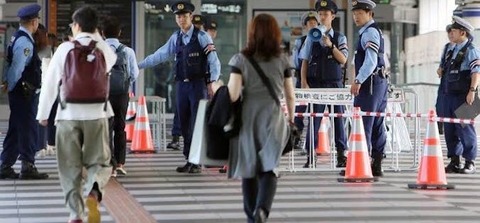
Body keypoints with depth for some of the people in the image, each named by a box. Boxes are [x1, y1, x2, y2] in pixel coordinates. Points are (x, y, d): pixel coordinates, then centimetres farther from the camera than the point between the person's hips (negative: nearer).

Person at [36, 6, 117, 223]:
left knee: (70, 166, 9)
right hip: (97, 113, 1)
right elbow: (112, 60, 30)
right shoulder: (102, 47, 4)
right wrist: (96, 37, 25)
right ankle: (94, 192, -21)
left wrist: (43, 113, 9)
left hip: (69, 113, -1)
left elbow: (50, 82, -1)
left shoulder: (65, 48, -3)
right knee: (99, 161, 11)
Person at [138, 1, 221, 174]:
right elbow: (160, 55, 10)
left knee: (197, 123, -5)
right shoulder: (175, 38, 9)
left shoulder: (202, 37, -6)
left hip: (198, 84, -5)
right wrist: (139, 65, 7)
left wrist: (212, 82, -14)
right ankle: (189, 160, 14)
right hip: (182, 85, 5)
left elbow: (214, 61, -7)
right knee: (185, 124, 7)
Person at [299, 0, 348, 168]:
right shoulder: (312, 37, 6)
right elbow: (305, 61, 5)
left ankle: (341, 155, 9)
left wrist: (331, 45, -19)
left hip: (335, 84, 0)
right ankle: (310, 157, 2)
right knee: (314, 119, -2)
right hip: (316, 84, 0)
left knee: (338, 119, 2)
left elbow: (343, 60, -6)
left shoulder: (339, 38, 5)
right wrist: (304, 83, -5)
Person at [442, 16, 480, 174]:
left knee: (465, 129, -5)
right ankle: (454, 162, 15)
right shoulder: (454, 50, 19)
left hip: (463, 96, -9)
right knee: (449, 130, 9)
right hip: (449, 95, 9)